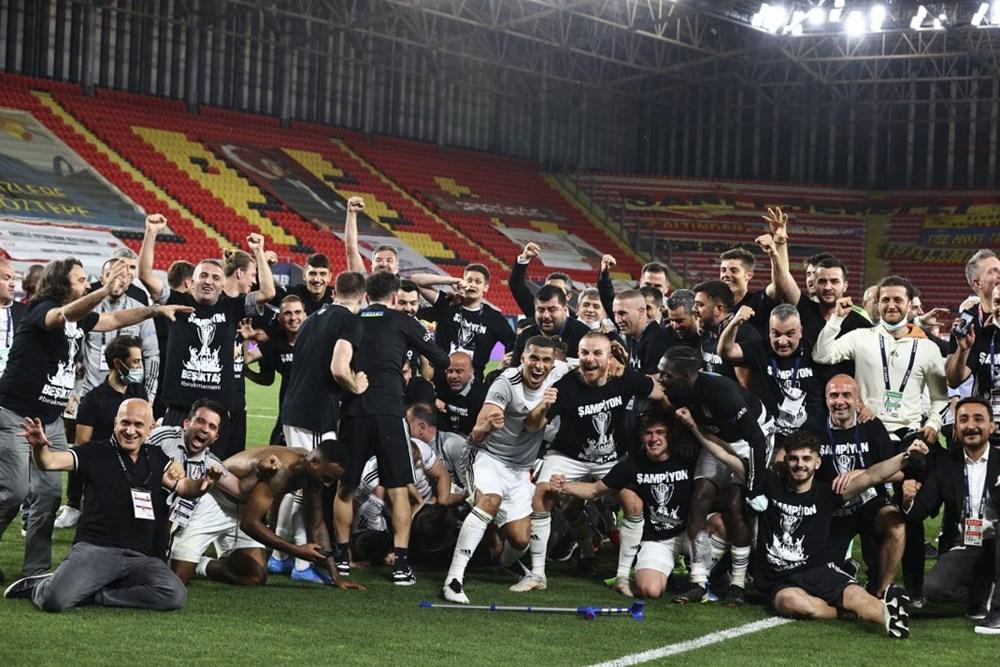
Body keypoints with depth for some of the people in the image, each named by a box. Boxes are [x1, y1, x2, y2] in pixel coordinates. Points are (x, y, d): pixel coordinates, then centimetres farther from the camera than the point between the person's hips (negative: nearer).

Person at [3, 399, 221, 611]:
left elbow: (182, 487, 4)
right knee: (56, 600, -28)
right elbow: (50, 462, -9)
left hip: (141, 556, 4)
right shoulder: (96, 452, 2)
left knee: (175, 595, -24)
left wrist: (201, 484, -20)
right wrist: (39, 446, -33)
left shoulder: (156, 458, 14)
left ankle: (89, 594, -8)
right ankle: (39, 587, 13)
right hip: (95, 548, -4)